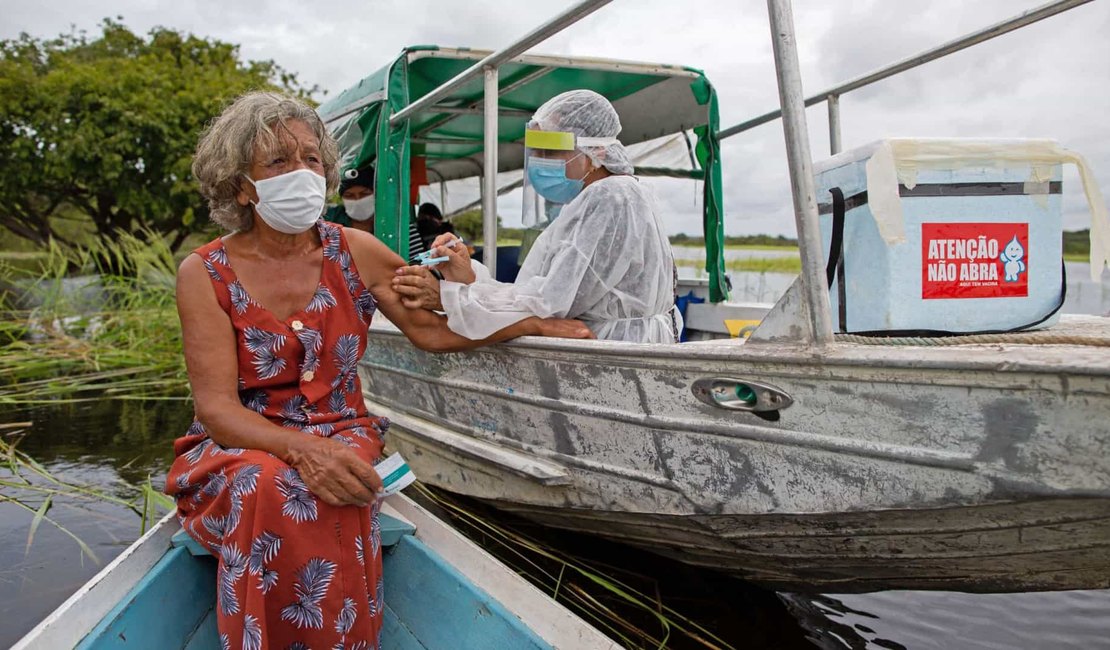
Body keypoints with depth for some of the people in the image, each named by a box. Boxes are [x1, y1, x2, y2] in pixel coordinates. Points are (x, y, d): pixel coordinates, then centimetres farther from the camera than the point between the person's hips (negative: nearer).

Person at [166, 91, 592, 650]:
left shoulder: (355, 252, 2)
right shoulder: (205, 274, -6)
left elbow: (432, 329, 7)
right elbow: (216, 406, -13)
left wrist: (539, 323, -1)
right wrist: (300, 447, -32)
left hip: (340, 439, 1)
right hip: (238, 451, -1)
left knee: (327, 501, -33)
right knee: (268, 490, -35)